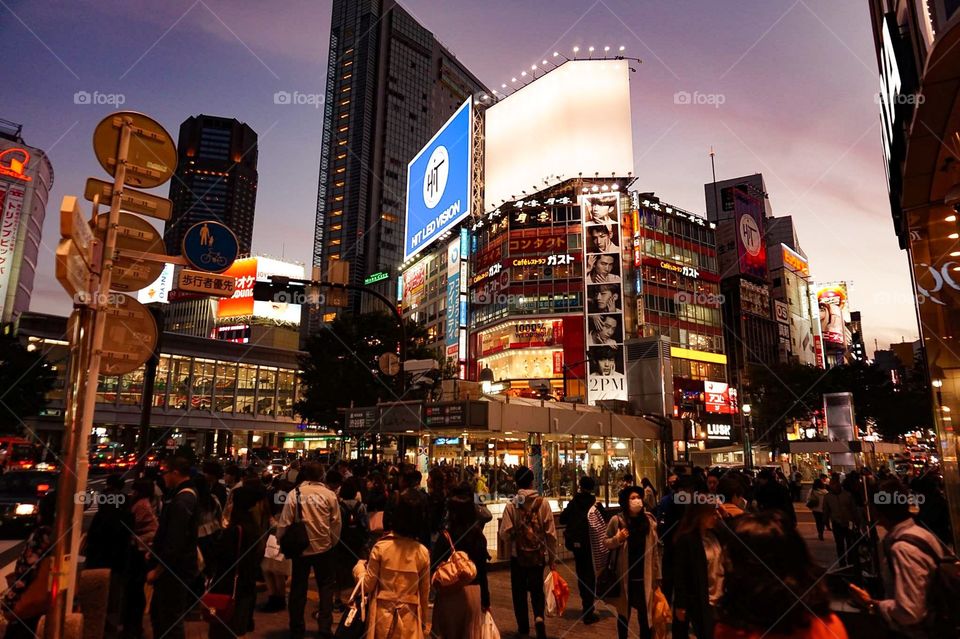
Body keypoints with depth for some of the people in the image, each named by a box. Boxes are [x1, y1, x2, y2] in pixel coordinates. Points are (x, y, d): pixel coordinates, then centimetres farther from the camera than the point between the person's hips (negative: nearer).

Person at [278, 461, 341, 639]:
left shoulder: (294, 494, -10)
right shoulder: (329, 494, -8)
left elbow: (284, 523, -10)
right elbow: (336, 522, -4)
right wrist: (333, 542, 11)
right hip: (324, 547, 0)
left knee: (298, 588, 15)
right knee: (326, 586, 15)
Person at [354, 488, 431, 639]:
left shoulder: (380, 547, -14)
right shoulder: (423, 552, -9)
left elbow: (367, 586, -6)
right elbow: (424, 593, 1)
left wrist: (359, 567, 13)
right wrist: (424, 621, 16)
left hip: (383, 617, 0)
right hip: (409, 619, 1)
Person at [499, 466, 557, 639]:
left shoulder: (511, 506, -13)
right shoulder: (543, 503, -10)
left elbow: (505, 533, -14)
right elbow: (551, 533, -7)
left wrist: (510, 549, 7)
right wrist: (552, 558, 4)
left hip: (518, 555, -1)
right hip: (539, 555, 1)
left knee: (519, 591, 17)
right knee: (537, 589, 17)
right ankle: (539, 617, -5)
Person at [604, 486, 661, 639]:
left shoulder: (649, 520, -1)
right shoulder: (617, 521, -8)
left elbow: (655, 549, 3)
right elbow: (605, 544, 0)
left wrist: (657, 576, 3)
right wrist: (617, 539, -21)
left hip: (644, 577, 1)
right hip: (624, 577, -1)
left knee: (646, 615, 7)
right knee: (624, 614, 14)